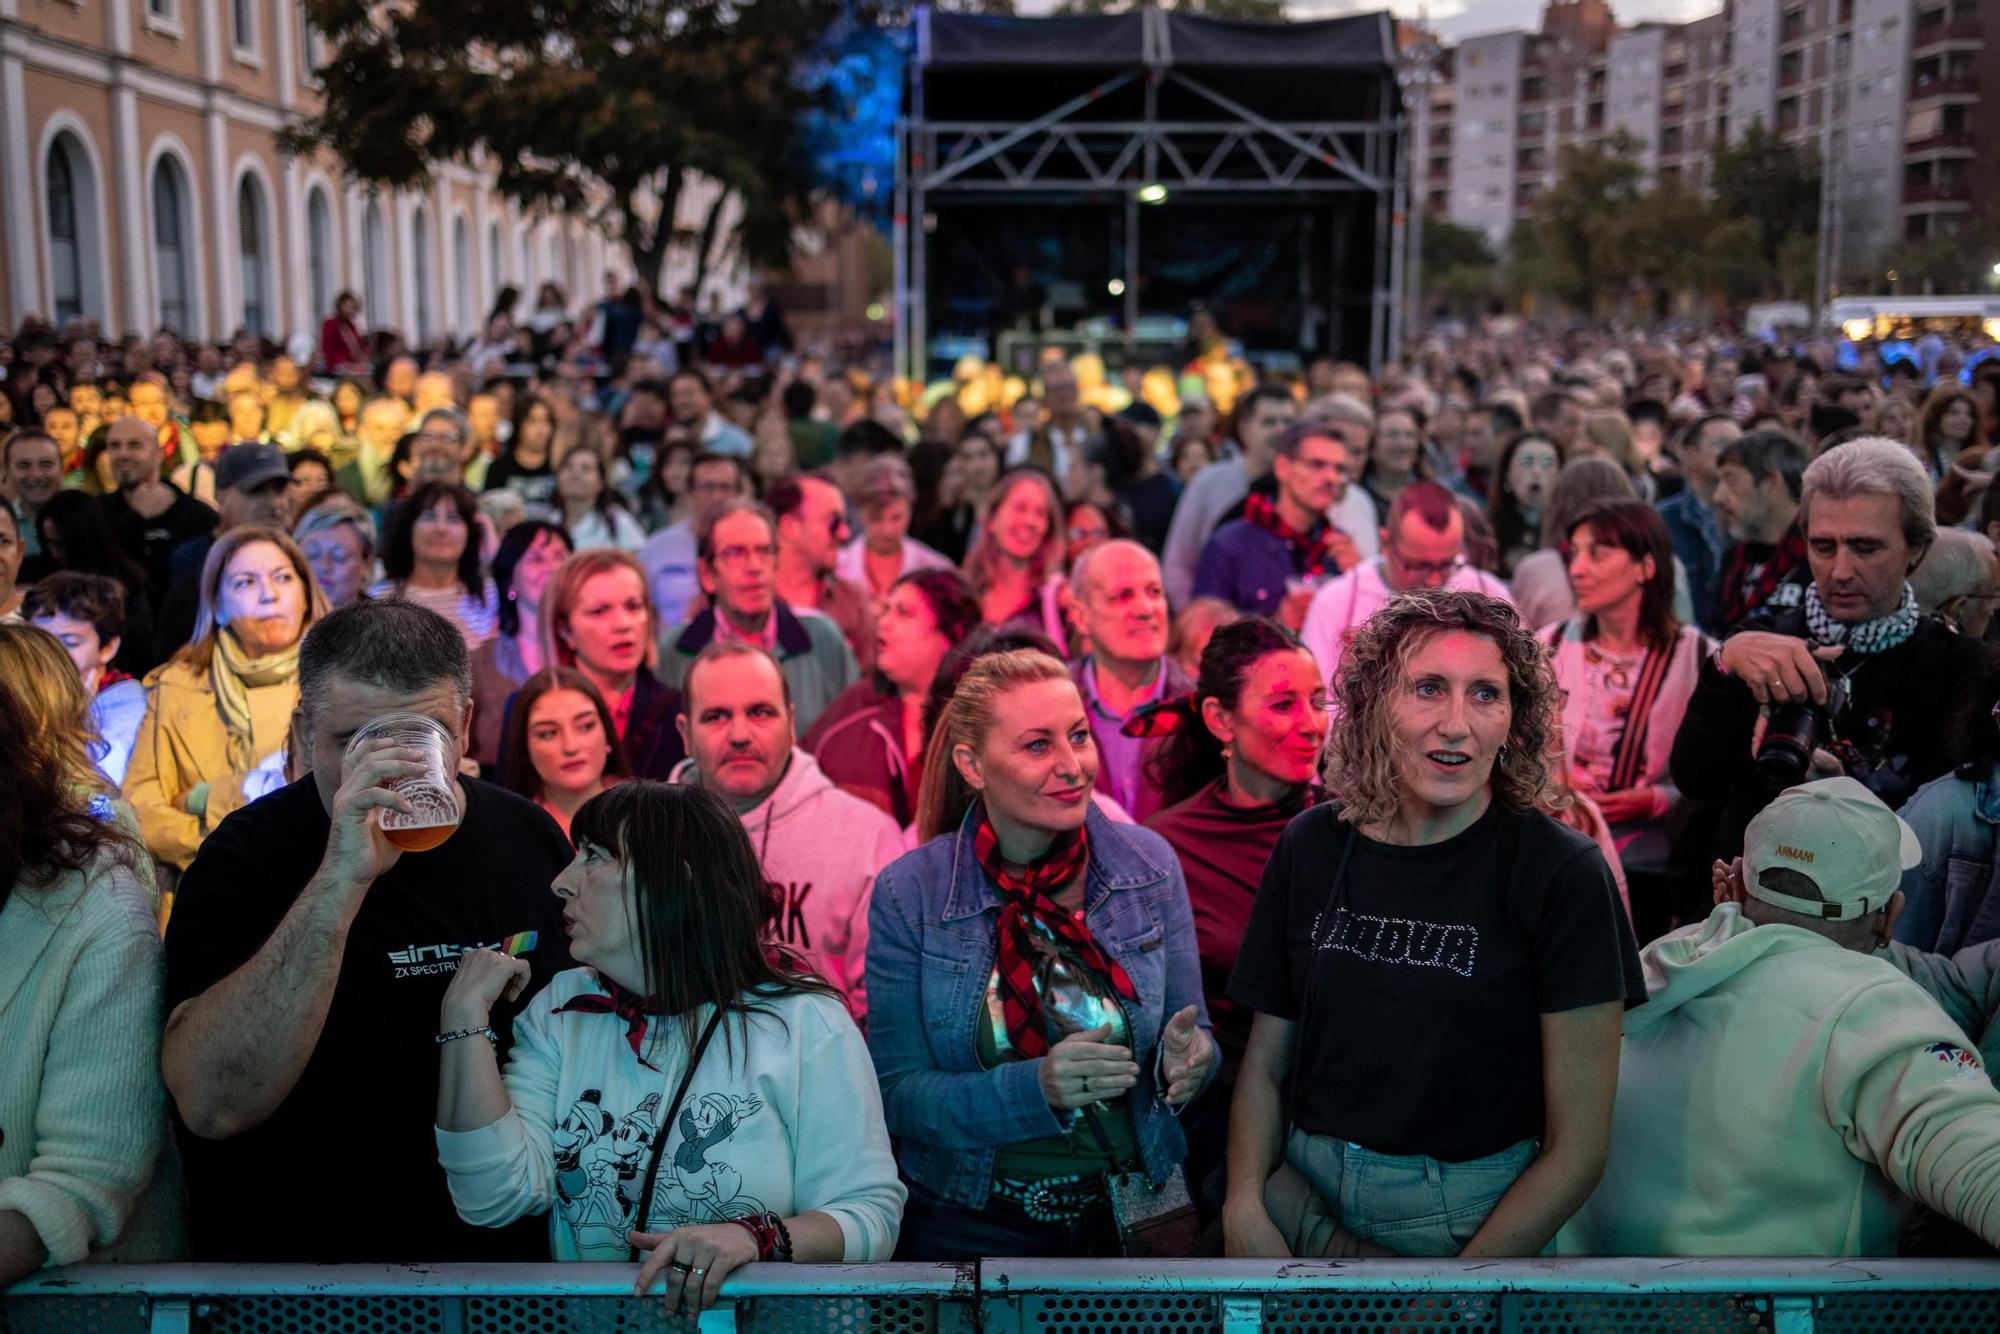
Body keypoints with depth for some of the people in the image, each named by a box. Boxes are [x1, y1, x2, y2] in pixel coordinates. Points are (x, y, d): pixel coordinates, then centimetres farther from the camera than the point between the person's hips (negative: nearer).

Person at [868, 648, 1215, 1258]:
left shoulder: (1148, 864, -6)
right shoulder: (908, 894, -11)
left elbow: (1192, 1034, 2)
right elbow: (897, 1093, -11)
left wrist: (1186, 1059, -22)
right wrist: (1038, 1089, -27)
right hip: (970, 1228, -2)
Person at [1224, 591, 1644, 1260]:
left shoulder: (1561, 873, -10)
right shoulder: (1312, 847, 1)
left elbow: (1576, 1150, -11)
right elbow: (1265, 1063, 6)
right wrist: (1246, 1207, -10)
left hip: (1475, 1219, -3)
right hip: (1301, 1190, 3)